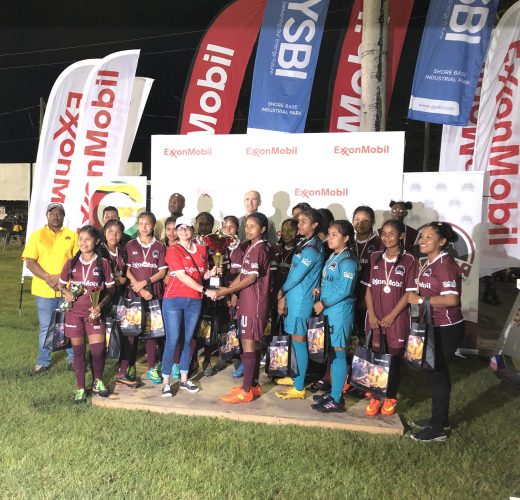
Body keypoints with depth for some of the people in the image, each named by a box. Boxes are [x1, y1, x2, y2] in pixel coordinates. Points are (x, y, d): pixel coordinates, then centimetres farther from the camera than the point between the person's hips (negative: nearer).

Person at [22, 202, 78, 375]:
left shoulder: (72, 235, 5)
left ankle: (73, 359, 22)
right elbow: (30, 262, -3)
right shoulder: (37, 235, 4)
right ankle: (43, 362, 20)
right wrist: (49, 278, -14)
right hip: (44, 290, 0)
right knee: (46, 328, 8)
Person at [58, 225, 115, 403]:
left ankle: (97, 381, 22)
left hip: (94, 313, -2)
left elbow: (110, 290, 1)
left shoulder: (103, 263, -1)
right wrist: (66, 293, -7)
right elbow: (62, 284, 15)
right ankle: (80, 388, 19)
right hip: (74, 312, 2)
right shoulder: (71, 263, 5)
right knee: (78, 350, 6)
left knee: (98, 349, -4)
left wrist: (100, 305, -13)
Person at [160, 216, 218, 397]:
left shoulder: (202, 249, 10)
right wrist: (206, 291, -18)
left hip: (195, 301, 5)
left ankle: (184, 380, 22)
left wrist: (212, 272, -5)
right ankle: (166, 382, 6)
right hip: (174, 300, -5)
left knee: (188, 340, 12)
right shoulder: (173, 250, -6)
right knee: (172, 341, -4)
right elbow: (183, 277, -15)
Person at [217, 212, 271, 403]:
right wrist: (227, 289, 3)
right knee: (253, 343, 14)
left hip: (254, 303, -9)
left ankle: (246, 391, 1)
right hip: (248, 302, 9)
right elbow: (243, 274, 14)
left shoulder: (259, 248, -14)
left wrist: (229, 290, -11)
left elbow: (252, 277, -17)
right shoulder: (252, 247, 15)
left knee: (248, 343, -5)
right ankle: (253, 385, 24)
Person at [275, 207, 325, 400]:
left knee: (299, 341, -1)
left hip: (301, 300, -9)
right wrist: (284, 295, 4)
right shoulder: (305, 244, 12)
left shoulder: (312, 249, -17)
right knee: (296, 340, 17)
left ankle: (299, 388, 8)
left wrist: (281, 291, -2)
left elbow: (296, 276, -18)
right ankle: (297, 377, 32)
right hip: (294, 298, 9)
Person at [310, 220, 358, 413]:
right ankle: (334, 392, 27)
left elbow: (344, 290, -19)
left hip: (340, 312, -9)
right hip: (328, 311, 9)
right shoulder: (332, 257, 13)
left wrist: (323, 304, -13)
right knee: (331, 352, 15)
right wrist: (320, 290, 4)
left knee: (338, 353, -2)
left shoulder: (347, 261, -14)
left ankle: (336, 401, 6)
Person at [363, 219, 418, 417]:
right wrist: (371, 314, -4)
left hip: (397, 318, -3)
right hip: (375, 317, 3)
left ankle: (390, 398, 22)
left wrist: (392, 316, -11)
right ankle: (375, 398, 19)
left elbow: (410, 292, -7)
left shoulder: (409, 260, -5)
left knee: (394, 359, 6)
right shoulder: (375, 257, 5)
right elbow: (368, 288, 5)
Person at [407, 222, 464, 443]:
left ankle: (438, 428, 12)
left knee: (437, 374, -1)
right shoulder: (428, 264, 9)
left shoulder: (445, 264, -20)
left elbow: (451, 299, -28)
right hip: (434, 326, 9)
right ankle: (440, 418, 32)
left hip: (447, 329, -9)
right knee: (436, 372, 17)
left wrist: (420, 300, -23)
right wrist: (418, 299, 5)